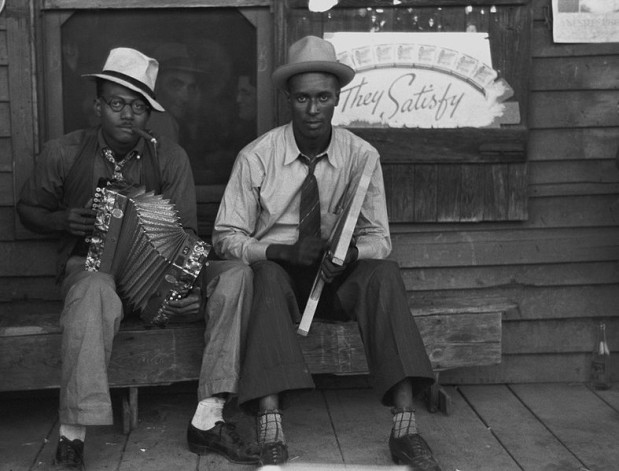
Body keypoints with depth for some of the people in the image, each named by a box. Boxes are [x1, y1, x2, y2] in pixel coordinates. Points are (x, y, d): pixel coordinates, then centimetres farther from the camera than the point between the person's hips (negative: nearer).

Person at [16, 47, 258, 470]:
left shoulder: (169, 158, 2)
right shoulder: (63, 153, 0)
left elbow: (186, 232, -3)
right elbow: (28, 209, 13)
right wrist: (63, 221, -11)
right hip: (89, 264, -2)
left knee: (234, 274, -22)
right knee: (96, 292, -41)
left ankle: (210, 418, -24)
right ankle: (72, 434, -34)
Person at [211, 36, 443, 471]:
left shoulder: (361, 156, -3)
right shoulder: (257, 157, -7)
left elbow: (378, 238, -1)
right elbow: (226, 238, -6)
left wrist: (350, 251, -26)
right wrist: (286, 251, -23)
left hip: (339, 279, 1)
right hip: (277, 275, -1)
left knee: (384, 273, -28)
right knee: (268, 277, -35)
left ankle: (406, 426, -33)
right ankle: (271, 431, -42)